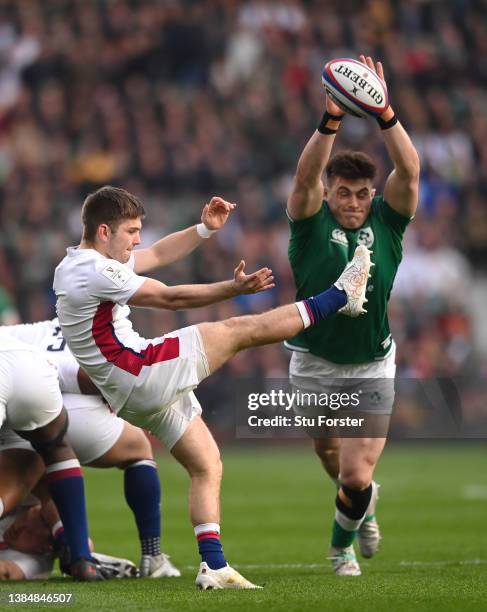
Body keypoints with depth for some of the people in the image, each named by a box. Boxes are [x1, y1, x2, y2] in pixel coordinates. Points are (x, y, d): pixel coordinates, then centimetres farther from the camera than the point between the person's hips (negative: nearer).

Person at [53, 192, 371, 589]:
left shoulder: (78, 265, 15)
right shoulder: (95, 271, -16)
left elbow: (158, 255, 23)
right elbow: (170, 299, -12)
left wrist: (205, 228, 14)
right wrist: (234, 288, -8)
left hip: (133, 397, 10)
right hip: (143, 374, -10)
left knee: (207, 466, 10)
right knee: (241, 330, -6)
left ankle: (213, 566, 3)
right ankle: (340, 296, 2)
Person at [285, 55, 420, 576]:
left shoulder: (386, 222, -4)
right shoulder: (311, 224, -7)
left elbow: (408, 170, -19)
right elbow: (305, 175, -26)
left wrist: (383, 113, -30)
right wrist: (331, 119, -38)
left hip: (371, 370, 0)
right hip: (314, 366, 0)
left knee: (356, 475, -8)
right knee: (332, 462, 15)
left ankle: (342, 544, 22)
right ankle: (363, 502, 50)